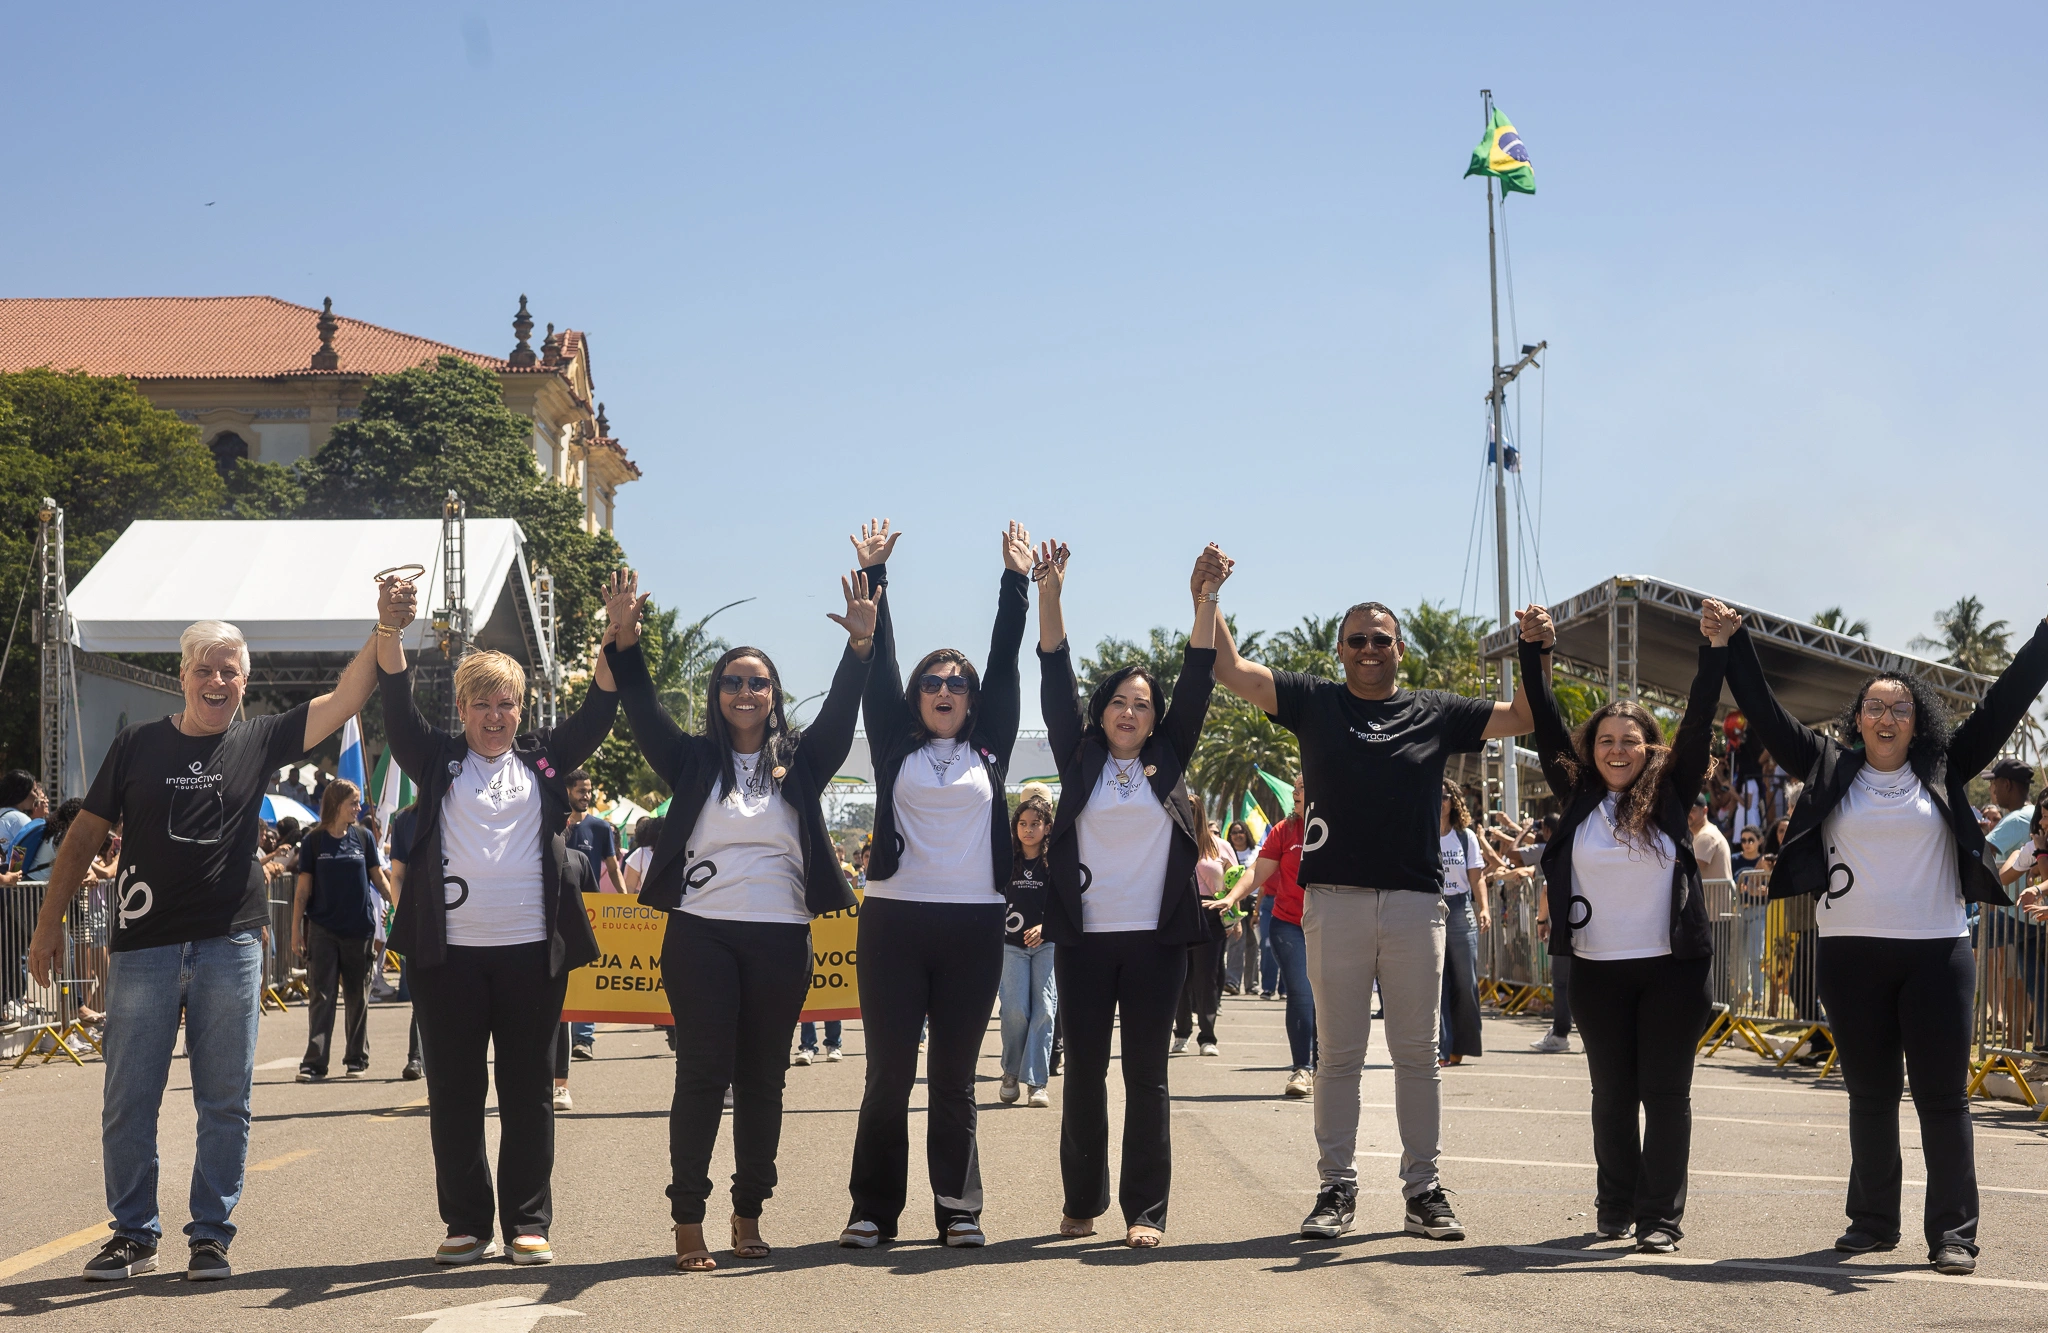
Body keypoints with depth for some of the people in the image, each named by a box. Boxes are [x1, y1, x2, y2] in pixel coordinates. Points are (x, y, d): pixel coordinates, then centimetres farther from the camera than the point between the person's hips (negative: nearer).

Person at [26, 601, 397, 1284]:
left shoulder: (259, 743, 6)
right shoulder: (138, 744, 6)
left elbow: (343, 699, -3)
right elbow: (86, 834, 9)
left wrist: (385, 631, -17)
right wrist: (50, 920, 5)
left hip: (230, 946, 0)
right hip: (143, 946, 0)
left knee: (226, 1101, 4)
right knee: (128, 1100, 2)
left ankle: (212, 1234, 14)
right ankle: (134, 1233, 15)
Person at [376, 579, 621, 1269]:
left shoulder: (544, 759, 12)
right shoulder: (437, 761, 10)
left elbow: (597, 711, 4)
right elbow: (397, 706, -2)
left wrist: (615, 637, -11)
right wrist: (389, 628, -17)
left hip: (532, 951, 0)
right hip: (448, 951, 0)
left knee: (529, 1092, 4)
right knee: (453, 1091, 3)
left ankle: (528, 1224, 11)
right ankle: (467, 1224, 12)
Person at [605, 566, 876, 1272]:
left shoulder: (800, 761, 9)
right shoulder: (694, 760, 8)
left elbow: (840, 710, -4)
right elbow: (644, 709, -2)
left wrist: (862, 644, -20)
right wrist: (625, 640, -17)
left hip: (781, 939, 2)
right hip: (701, 935, -1)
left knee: (763, 1078, 6)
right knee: (702, 1074, -4)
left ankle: (749, 1213, 15)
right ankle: (688, 1221, -1)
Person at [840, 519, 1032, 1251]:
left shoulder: (990, 749, 11)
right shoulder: (895, 747, 9)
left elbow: (1005, 662, 10)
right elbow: (878, 664, 6)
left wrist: (1016, 580, 7)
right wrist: (874, 574, 4)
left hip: (974, 925, 1)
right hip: (895, 921, -1)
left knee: (954, 1075, 5)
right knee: (888, 1072, 0)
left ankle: (959, 1207, 11)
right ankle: (874, 1209, 7)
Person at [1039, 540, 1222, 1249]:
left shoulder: (1168, 762, 9)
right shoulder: (1080, 761, 8)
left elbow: (1196, 683, 3)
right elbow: (1056, 681, 0)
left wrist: (1206, 600, -8)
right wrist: (1049, 592, -10)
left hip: (1157, 938, 0)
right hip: (1085, 938, 0)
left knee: (1147, 1072, 0)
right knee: (1084, 1071, 4)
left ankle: (1146, 1210, 2)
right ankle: (1082, 1201, 14)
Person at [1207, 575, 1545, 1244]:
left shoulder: (1436, 712, 11)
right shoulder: (1315, 702, 8)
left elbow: (1523, 716, 14)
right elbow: (1230, 670, 4)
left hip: (1416, 904, 1)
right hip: (1335, 902, -1)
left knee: (1417, 1052, 5)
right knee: (1339, 1053, 4)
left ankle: (1423, 1189, 12)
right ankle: (1337, 1187, 10)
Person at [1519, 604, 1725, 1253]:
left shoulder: (1672, 796, 2)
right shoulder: (1579, 798, 6)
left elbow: (1698, 721, -4)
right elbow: (1547, 726, 4)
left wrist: (1715, 651, -12)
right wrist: (1534, 651, -2)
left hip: (1670, 967, -1)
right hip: (1596, 969, 2)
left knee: (1665, 1093, 0)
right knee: (1612, 1094, 9)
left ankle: (1660, 1216, 4)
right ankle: (1615, 1205, 21)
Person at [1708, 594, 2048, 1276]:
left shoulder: (1943, 770, 6)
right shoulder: (1830, 768, 6)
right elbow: (1766, 713, 6)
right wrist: (1733, 640, 0)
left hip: (1937, 952, -1)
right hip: (1851, 956, 1)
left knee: (1942, 1095, -1)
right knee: (1869, 1094, 10)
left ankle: (1953, 1232, 4)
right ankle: (1873, 1220, 19)